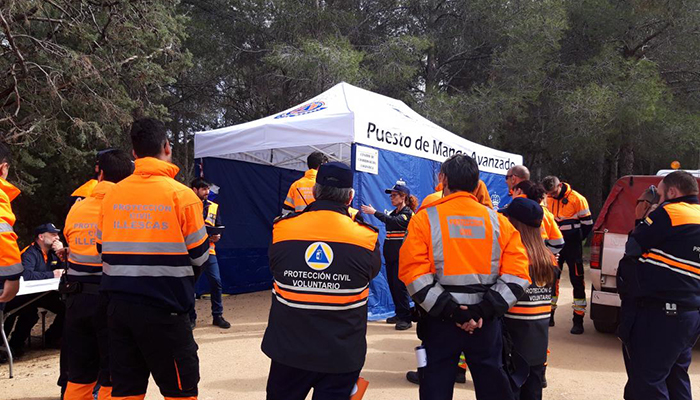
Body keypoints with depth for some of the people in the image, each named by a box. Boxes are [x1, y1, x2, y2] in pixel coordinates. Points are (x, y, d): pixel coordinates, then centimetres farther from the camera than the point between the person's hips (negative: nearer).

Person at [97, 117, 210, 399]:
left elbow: (104, 250, 9)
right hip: (164, 308, -5)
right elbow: (199, 256, -5)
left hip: (119, 305, 5)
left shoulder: (111, 195, 3)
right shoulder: (181, 194, -9)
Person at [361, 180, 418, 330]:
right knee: (392, 284, 10)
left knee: (400, 285, -9)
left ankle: (406, 318, -2)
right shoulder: (394, 212, 15)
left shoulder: (408, 213, -8)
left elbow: (394, 222, -27)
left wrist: (374, 212, -29)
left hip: (401, 256, -8)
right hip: (390, 255, 8)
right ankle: (399, 314, 21)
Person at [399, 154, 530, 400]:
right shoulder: (498, 221, 3)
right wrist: (486, 309, -7)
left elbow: (413, 272, -15)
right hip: (486, 322, 3)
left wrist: (447, 309, -13)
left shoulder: (425, 218, -5)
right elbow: (517, 273, -3)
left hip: (440, 320, -2)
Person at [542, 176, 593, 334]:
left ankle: (578, 319, 5)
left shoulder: (577, 199, -14)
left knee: (577, 281, -2)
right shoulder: (548, 200, 1)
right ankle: (549, 314, 19)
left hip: (572, 246, -5)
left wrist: (576, 239, 3)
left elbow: (587, 223, -6)